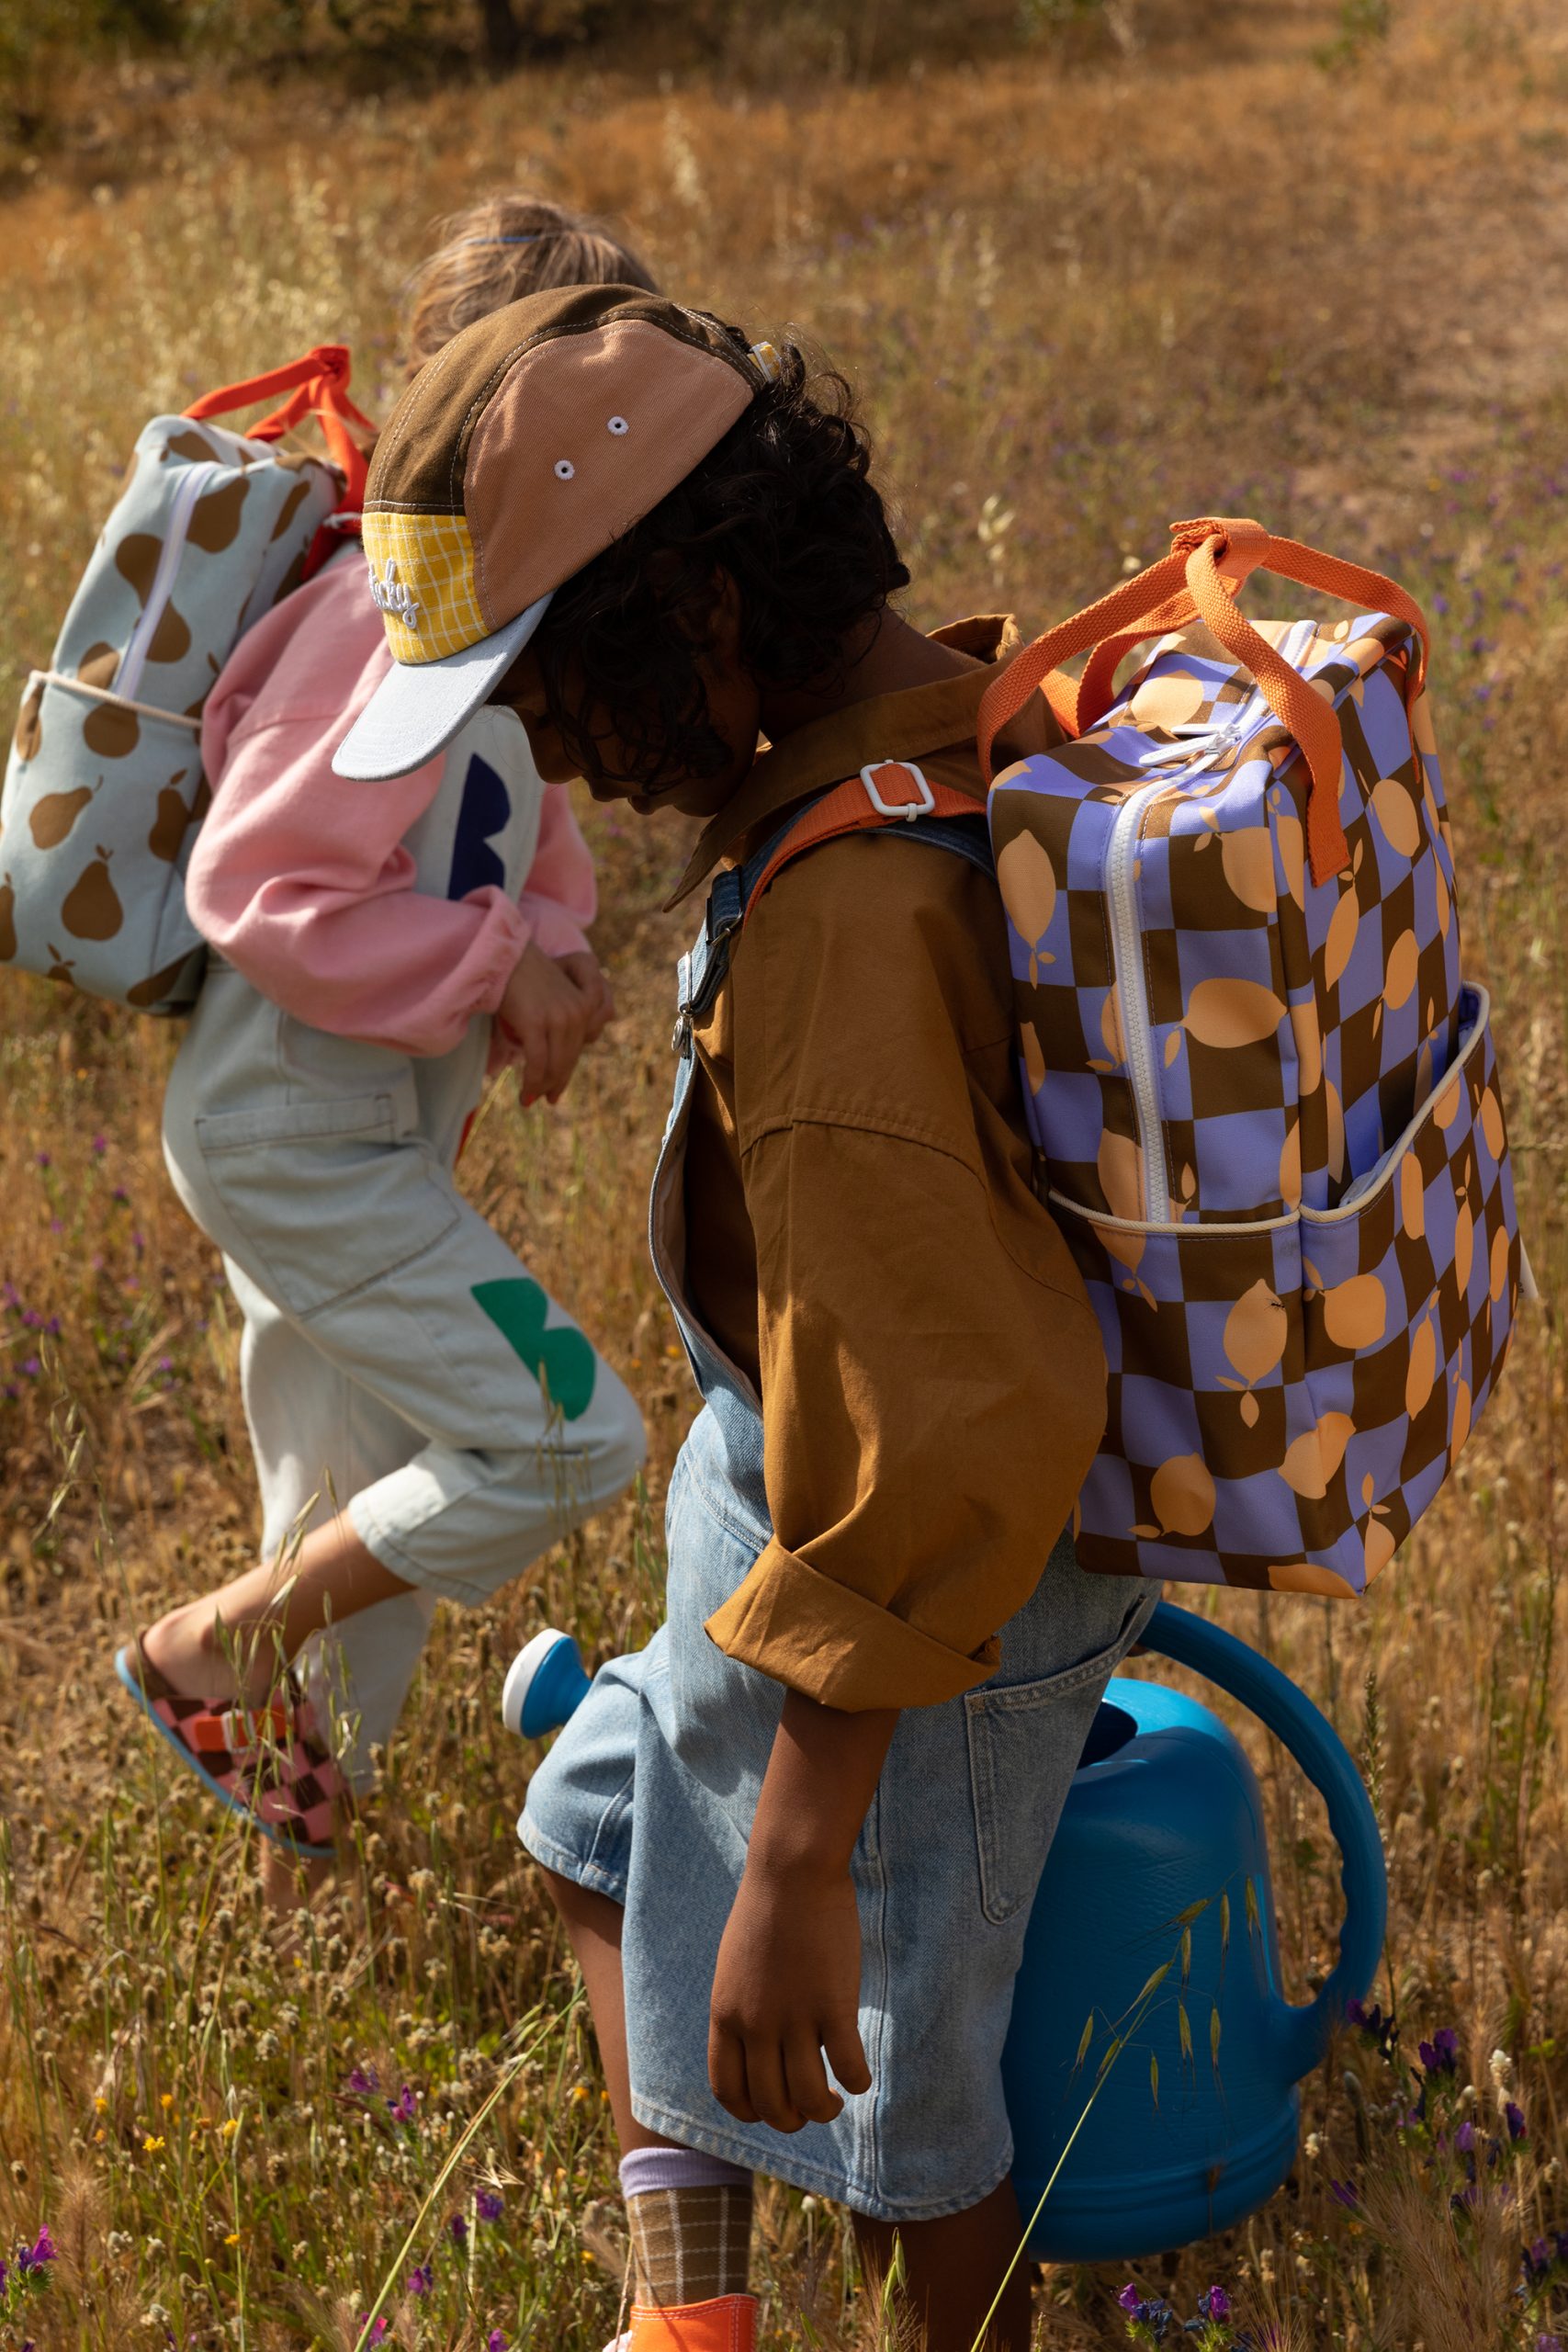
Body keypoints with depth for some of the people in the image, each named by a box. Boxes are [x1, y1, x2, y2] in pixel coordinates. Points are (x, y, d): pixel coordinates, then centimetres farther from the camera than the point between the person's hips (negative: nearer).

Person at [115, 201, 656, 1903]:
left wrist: (544, 949, -7)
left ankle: (296, 1808, 40)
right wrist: (494, 963, -22)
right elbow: (253, 887, -26)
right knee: (566, 1438, -12)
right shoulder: (400, 617, -25)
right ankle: (207, 1646, 5)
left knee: (371, 1525, 20)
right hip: (296, 1141, -10)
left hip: (379, 1134, 10)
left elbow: (525, 831, 14)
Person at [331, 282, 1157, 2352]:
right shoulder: (996, 715, -5)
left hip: (910, 1569, -10)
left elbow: (938, 1433, -37)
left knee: (880, 2083, 14)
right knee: (605, 1828, 27)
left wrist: (802, 1859, -30)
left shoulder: (844, 920, -35)